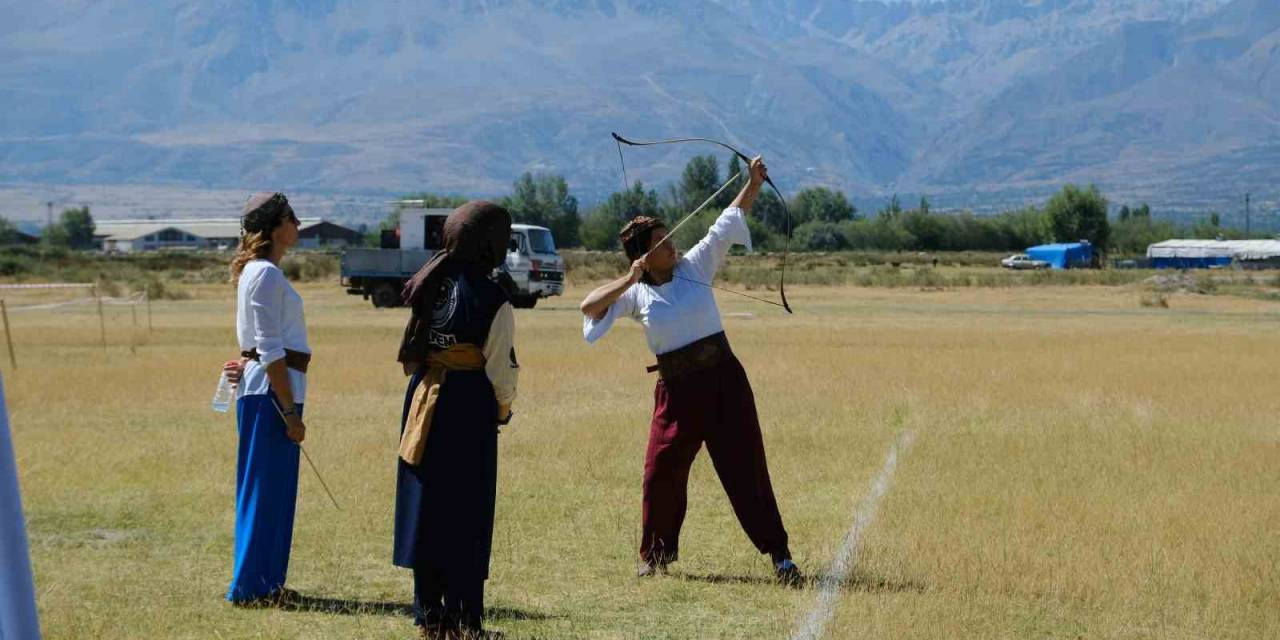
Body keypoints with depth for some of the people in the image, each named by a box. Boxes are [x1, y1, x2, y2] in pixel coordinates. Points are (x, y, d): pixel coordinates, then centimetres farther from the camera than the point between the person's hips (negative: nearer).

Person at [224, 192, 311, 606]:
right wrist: (290, 412, -18)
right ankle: (251, 587, 1)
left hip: (263, 389, 10)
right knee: (266, 487, -4)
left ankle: (265, 582, 20)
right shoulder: (266, 274, -14)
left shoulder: (258, 271, 16)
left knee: (275, 489, 13)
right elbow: (271, 351, -18)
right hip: (270, 391, -10)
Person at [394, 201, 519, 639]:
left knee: (425, 505, 11)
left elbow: (412, 353, 7)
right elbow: (500, 368, -8)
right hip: (468, 406, -5)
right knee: (466, 514, 2)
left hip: (423, 400, 5)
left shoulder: (429, 286, 3)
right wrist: (503, 410, 9)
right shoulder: (492, 300, -13)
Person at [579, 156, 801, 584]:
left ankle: (779, 554, 0)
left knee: (746, 466, -1)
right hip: (677, 389, 0)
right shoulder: (636, 295, 2)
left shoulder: (695, 266, 3)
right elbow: (589, 306, -10)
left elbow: (731, 218, 2)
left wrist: (754, 183, -9)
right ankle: (655, 555, 21)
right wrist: (628, 280, -15)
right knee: (661, 470, 2)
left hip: (723, 380, 0)